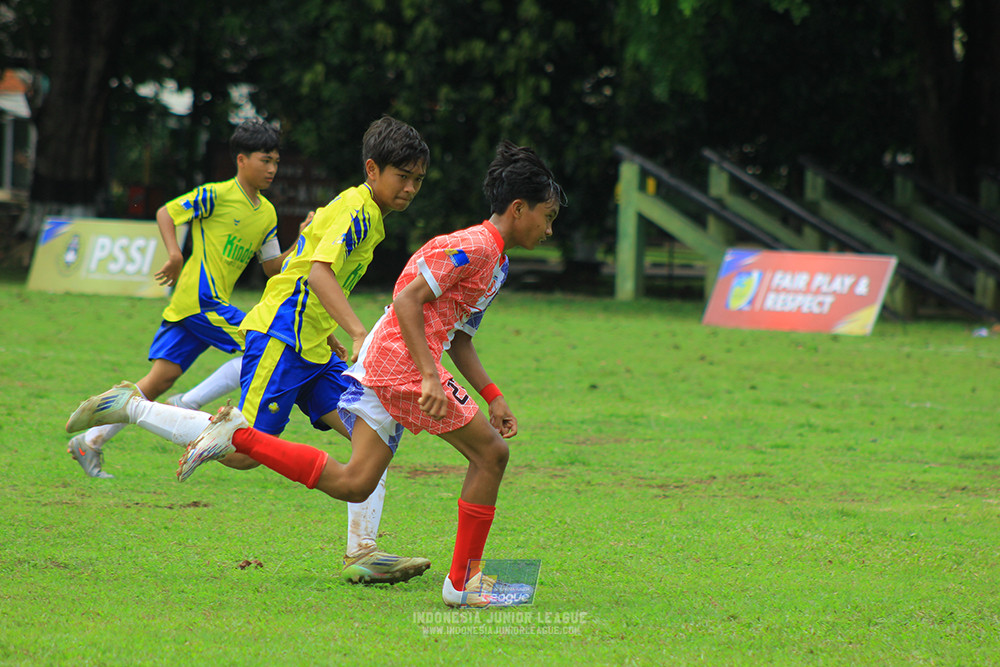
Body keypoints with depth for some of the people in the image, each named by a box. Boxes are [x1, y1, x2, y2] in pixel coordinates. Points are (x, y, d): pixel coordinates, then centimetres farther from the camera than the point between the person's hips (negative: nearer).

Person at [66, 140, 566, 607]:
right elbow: (408, 300, -18)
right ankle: (462, 582, -2)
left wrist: (492, 397, 19)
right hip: (401, 360, -10)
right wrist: (429, 377, -25)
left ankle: (237, 434, -5)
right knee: (490, 452, -5)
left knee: (352, 483, 0)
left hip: (376, 369, 10)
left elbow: (458, 338, 29)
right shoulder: (473, 246, -9)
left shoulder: (496, 264, 23)